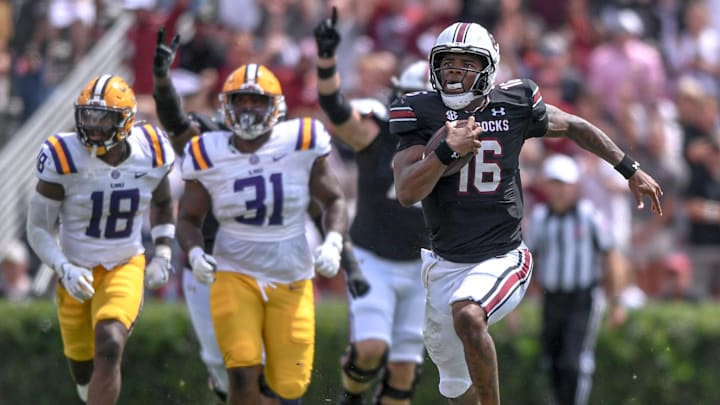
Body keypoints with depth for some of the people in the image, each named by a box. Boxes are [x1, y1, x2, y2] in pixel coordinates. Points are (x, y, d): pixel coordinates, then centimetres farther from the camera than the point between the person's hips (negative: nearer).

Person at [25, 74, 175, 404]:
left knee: (109, 349, -25)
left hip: (126, 268, 0)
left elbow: (162, 203, 14)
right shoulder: (63, 158, -19)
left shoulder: (151, 154, -10)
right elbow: (38, 229, -11)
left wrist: (162, 256, 2)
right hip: (78, 274, 0)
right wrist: (65, 270, -26)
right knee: (84, 373, 10)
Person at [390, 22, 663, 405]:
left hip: (501, 259, -3)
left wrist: (631, 171, 20)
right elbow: (407, 193, -15)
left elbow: (574, 127, 14)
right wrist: (449, 150, -28)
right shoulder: (423, 113, -6)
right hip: (445, 265, 3)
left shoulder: (512, 104, -4)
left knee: (467, 316, -34)